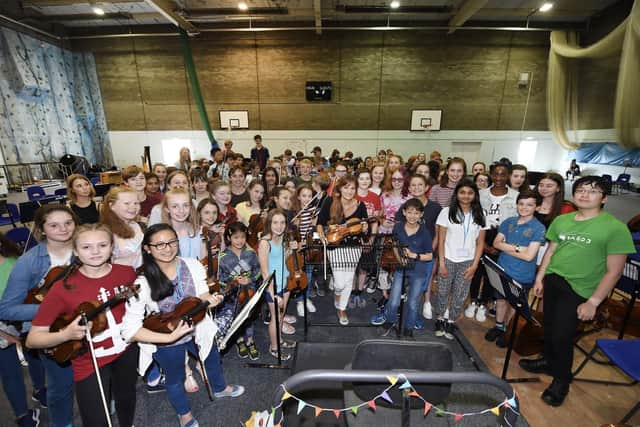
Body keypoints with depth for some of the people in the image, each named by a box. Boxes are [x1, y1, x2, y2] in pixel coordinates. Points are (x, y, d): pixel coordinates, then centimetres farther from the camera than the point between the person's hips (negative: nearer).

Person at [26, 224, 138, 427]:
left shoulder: (127, 273, -12)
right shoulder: (64, 288, -21)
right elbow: (32, 339, -16)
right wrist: (66, 334, -31)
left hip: (127, 350, 4)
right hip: (90, 362, -3)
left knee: (126, 397, 28)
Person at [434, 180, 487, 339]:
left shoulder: (479, 215, 3)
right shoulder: (447, 212, -3)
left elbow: (480, 242, 4)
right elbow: (441, 240, -4)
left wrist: (474, 265, -3)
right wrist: (441, 263, -8)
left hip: (467, 262, 2)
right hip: (448, 260, -2)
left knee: (460, 296, 9)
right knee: (443, 292, 7)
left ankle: (451, 323, 26)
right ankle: (440, 320, 26)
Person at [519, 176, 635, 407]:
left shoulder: (615, 228, -11)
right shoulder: (561, 220, 3)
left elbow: (613, 271, -10)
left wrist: (593, 302, -12)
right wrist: (539, 278, 11)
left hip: (578, 290, -4)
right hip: (552, 280, 4)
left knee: (562, 335, 1)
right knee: (549, 326, 16)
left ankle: (561, 380, 26)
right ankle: (548, 360, 41)